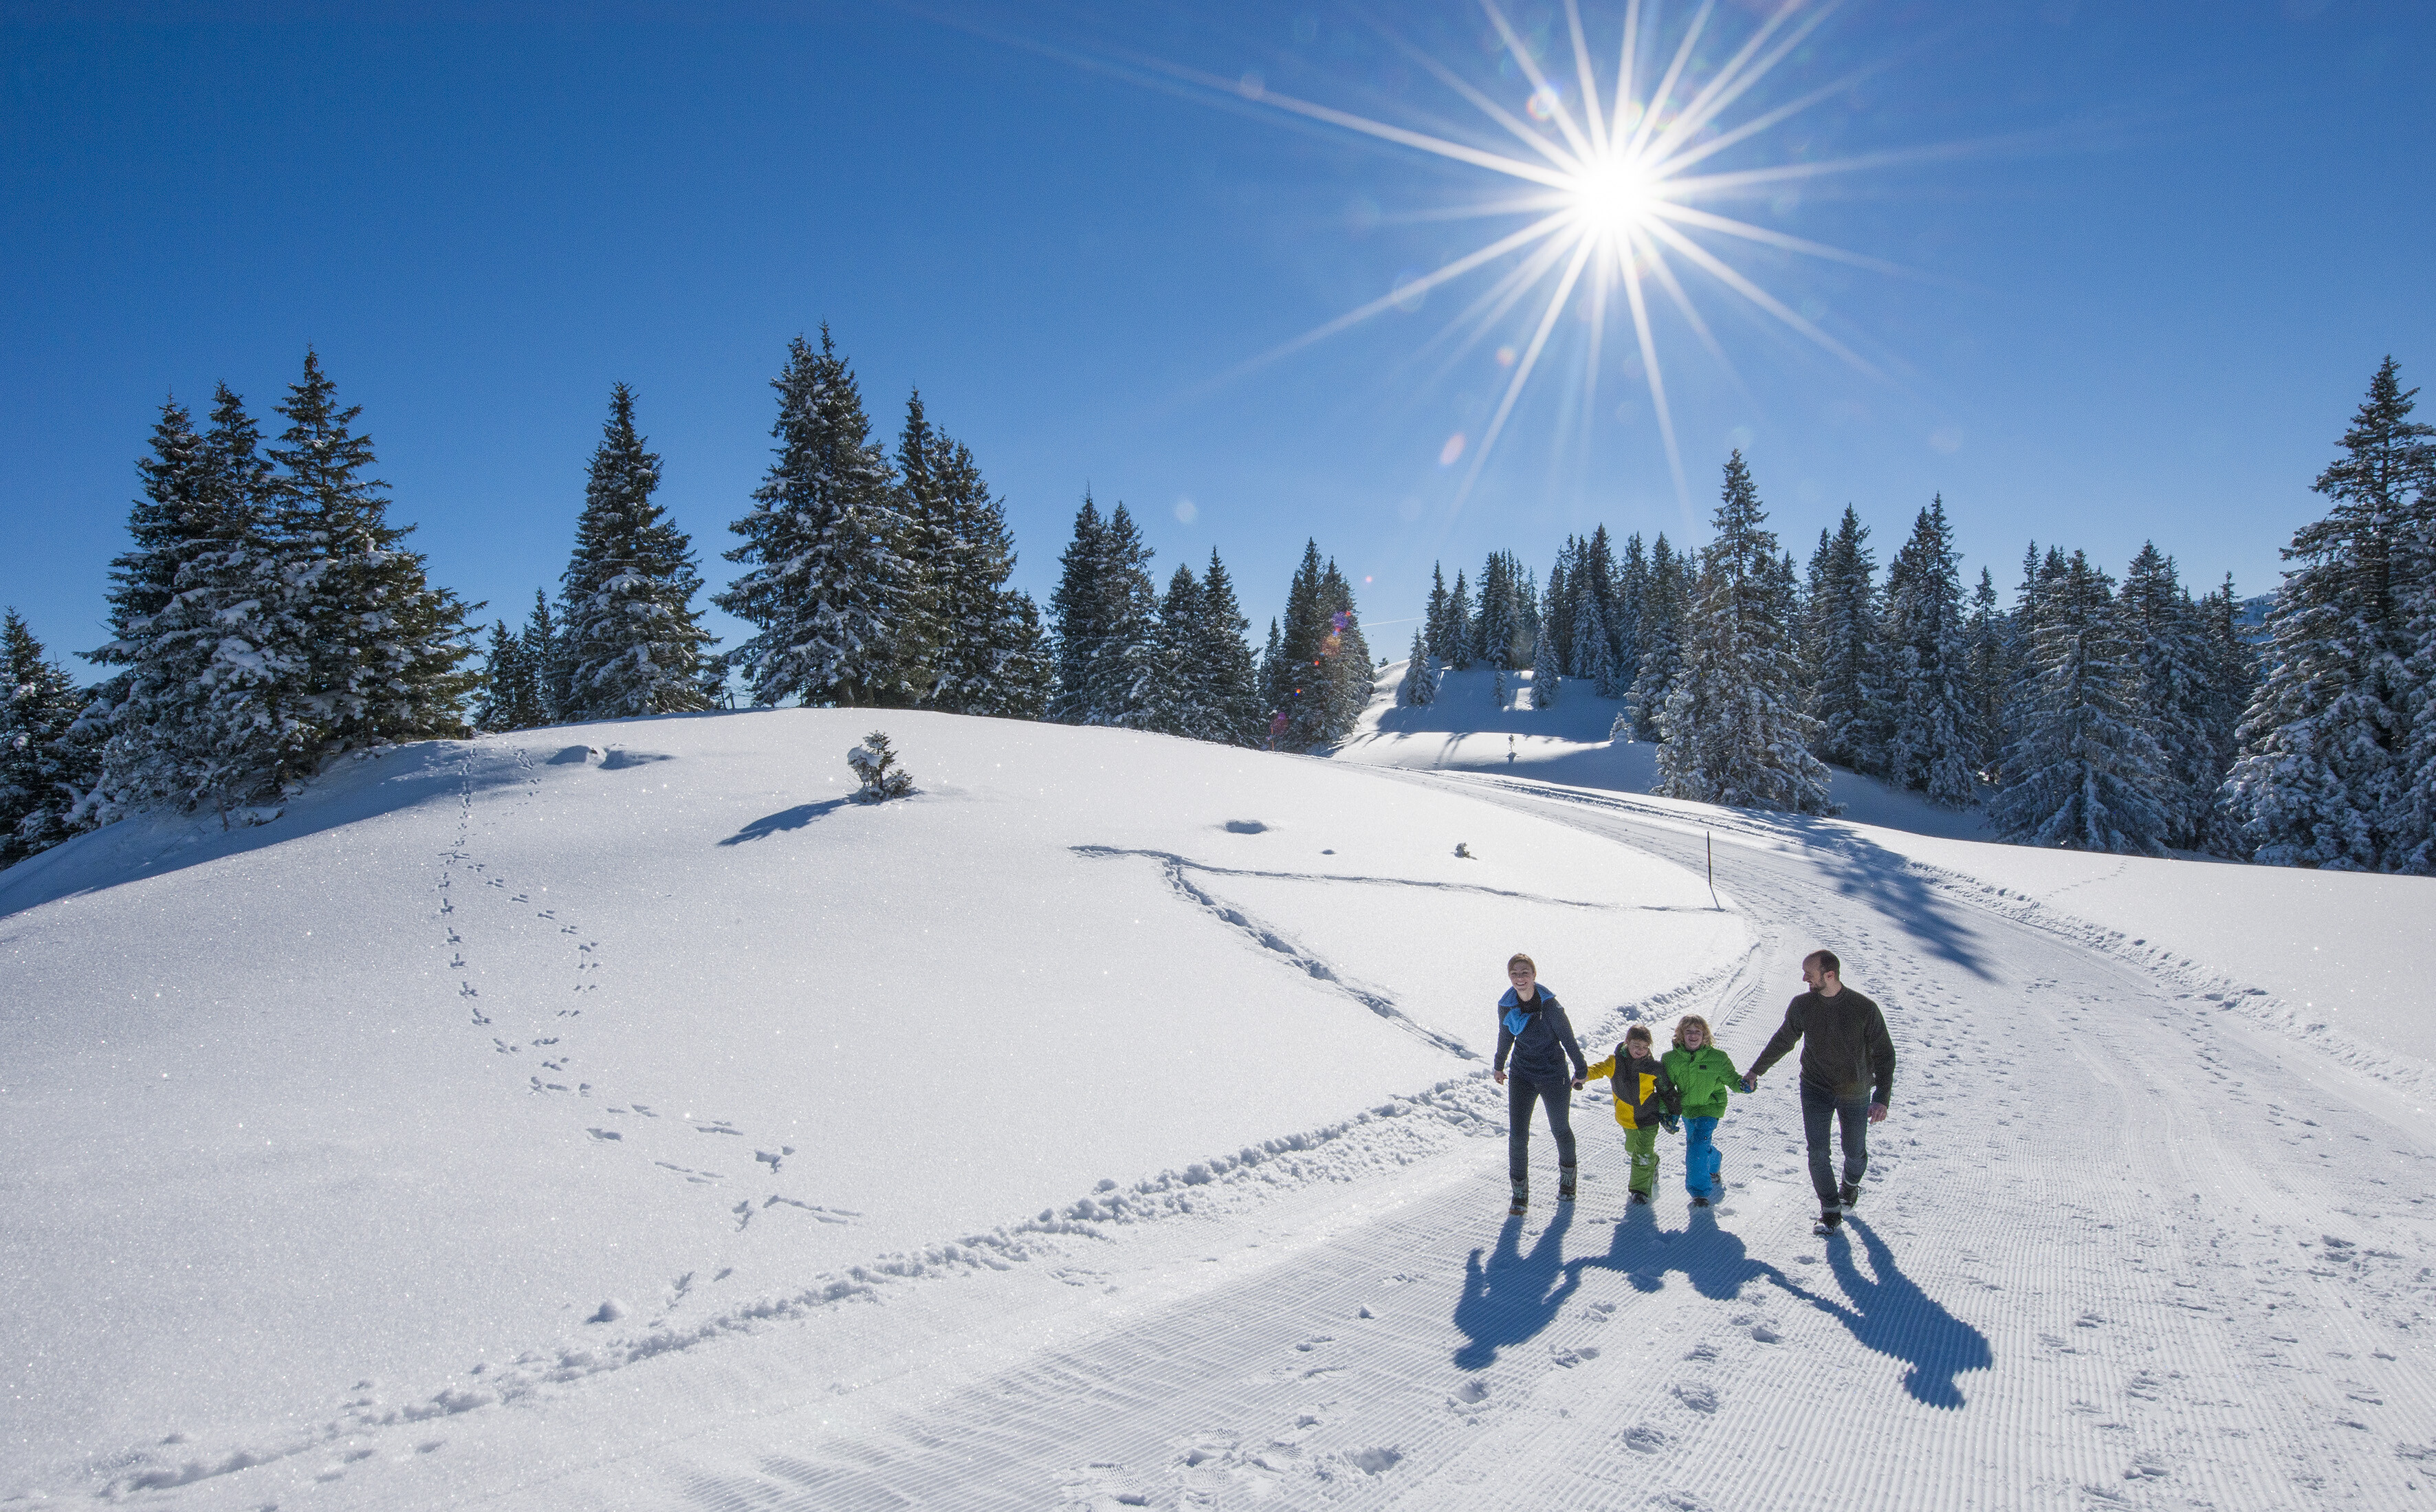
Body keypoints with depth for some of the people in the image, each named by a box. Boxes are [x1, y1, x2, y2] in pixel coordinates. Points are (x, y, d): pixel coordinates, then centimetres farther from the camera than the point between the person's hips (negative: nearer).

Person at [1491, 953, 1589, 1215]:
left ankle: (1567, 1176, 40)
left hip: (1554, 1075, -2)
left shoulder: (1550, 1004, -18)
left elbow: (1568, 1039, -7)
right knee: (1517, 1134, -7)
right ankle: (1520, 1191, 4)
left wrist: (1581, 1070, 0)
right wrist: (1499, 1066, 23)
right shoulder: (1506, 1005, -7)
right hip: (1522, 1075, 2)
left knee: (1560, 1130, 13)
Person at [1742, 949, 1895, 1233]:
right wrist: (1756, 1071, 13)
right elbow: (1782, 1041, 7)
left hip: (1854, 1094, -1)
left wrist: (1882, 1097, -20)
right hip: (1815, 1090, 1)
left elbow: (1884, 1054, -11)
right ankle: (1830, 1210, 9)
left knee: (1854, 1151, 14)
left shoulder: (1865, 1009, -18)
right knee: (1817, 1153, -6)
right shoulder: (1802, 1005, -10)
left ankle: (1851, 1184, 47)